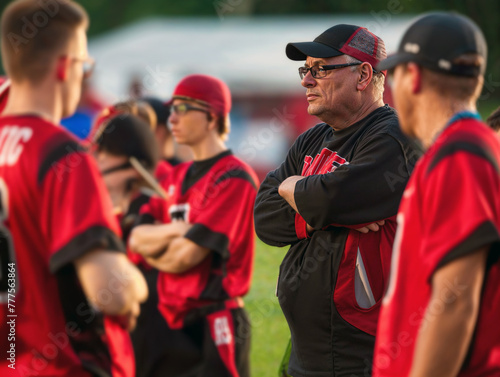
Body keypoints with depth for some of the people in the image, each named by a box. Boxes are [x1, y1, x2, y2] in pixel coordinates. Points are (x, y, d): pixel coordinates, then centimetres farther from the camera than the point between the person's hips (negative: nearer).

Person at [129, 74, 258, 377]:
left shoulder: (234, 178, -10)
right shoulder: (176, 178, 16)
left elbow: (185, 257, -16)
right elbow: (136, 239, 5)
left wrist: (152, 248, 2)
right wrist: (175, 230, -11)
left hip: (215, 326, -8)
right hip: (174, 321, 8)